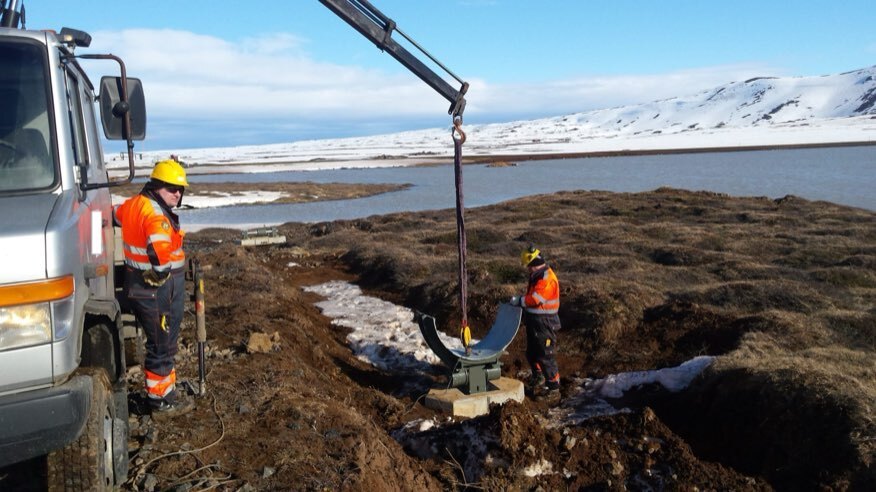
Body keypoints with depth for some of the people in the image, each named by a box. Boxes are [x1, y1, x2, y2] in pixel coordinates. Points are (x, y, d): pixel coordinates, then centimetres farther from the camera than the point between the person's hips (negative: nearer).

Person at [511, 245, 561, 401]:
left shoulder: (547, 278, -21)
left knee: (546, 356, -4)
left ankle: (554, 389, 5)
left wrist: (519, 300, -15)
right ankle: (538, 379, 42)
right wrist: (521, 301, 4)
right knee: (531, 353, 23)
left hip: (545, 323, -10)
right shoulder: (537, 276, 12)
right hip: (534, 322, 10)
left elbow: (535, 299, -27)